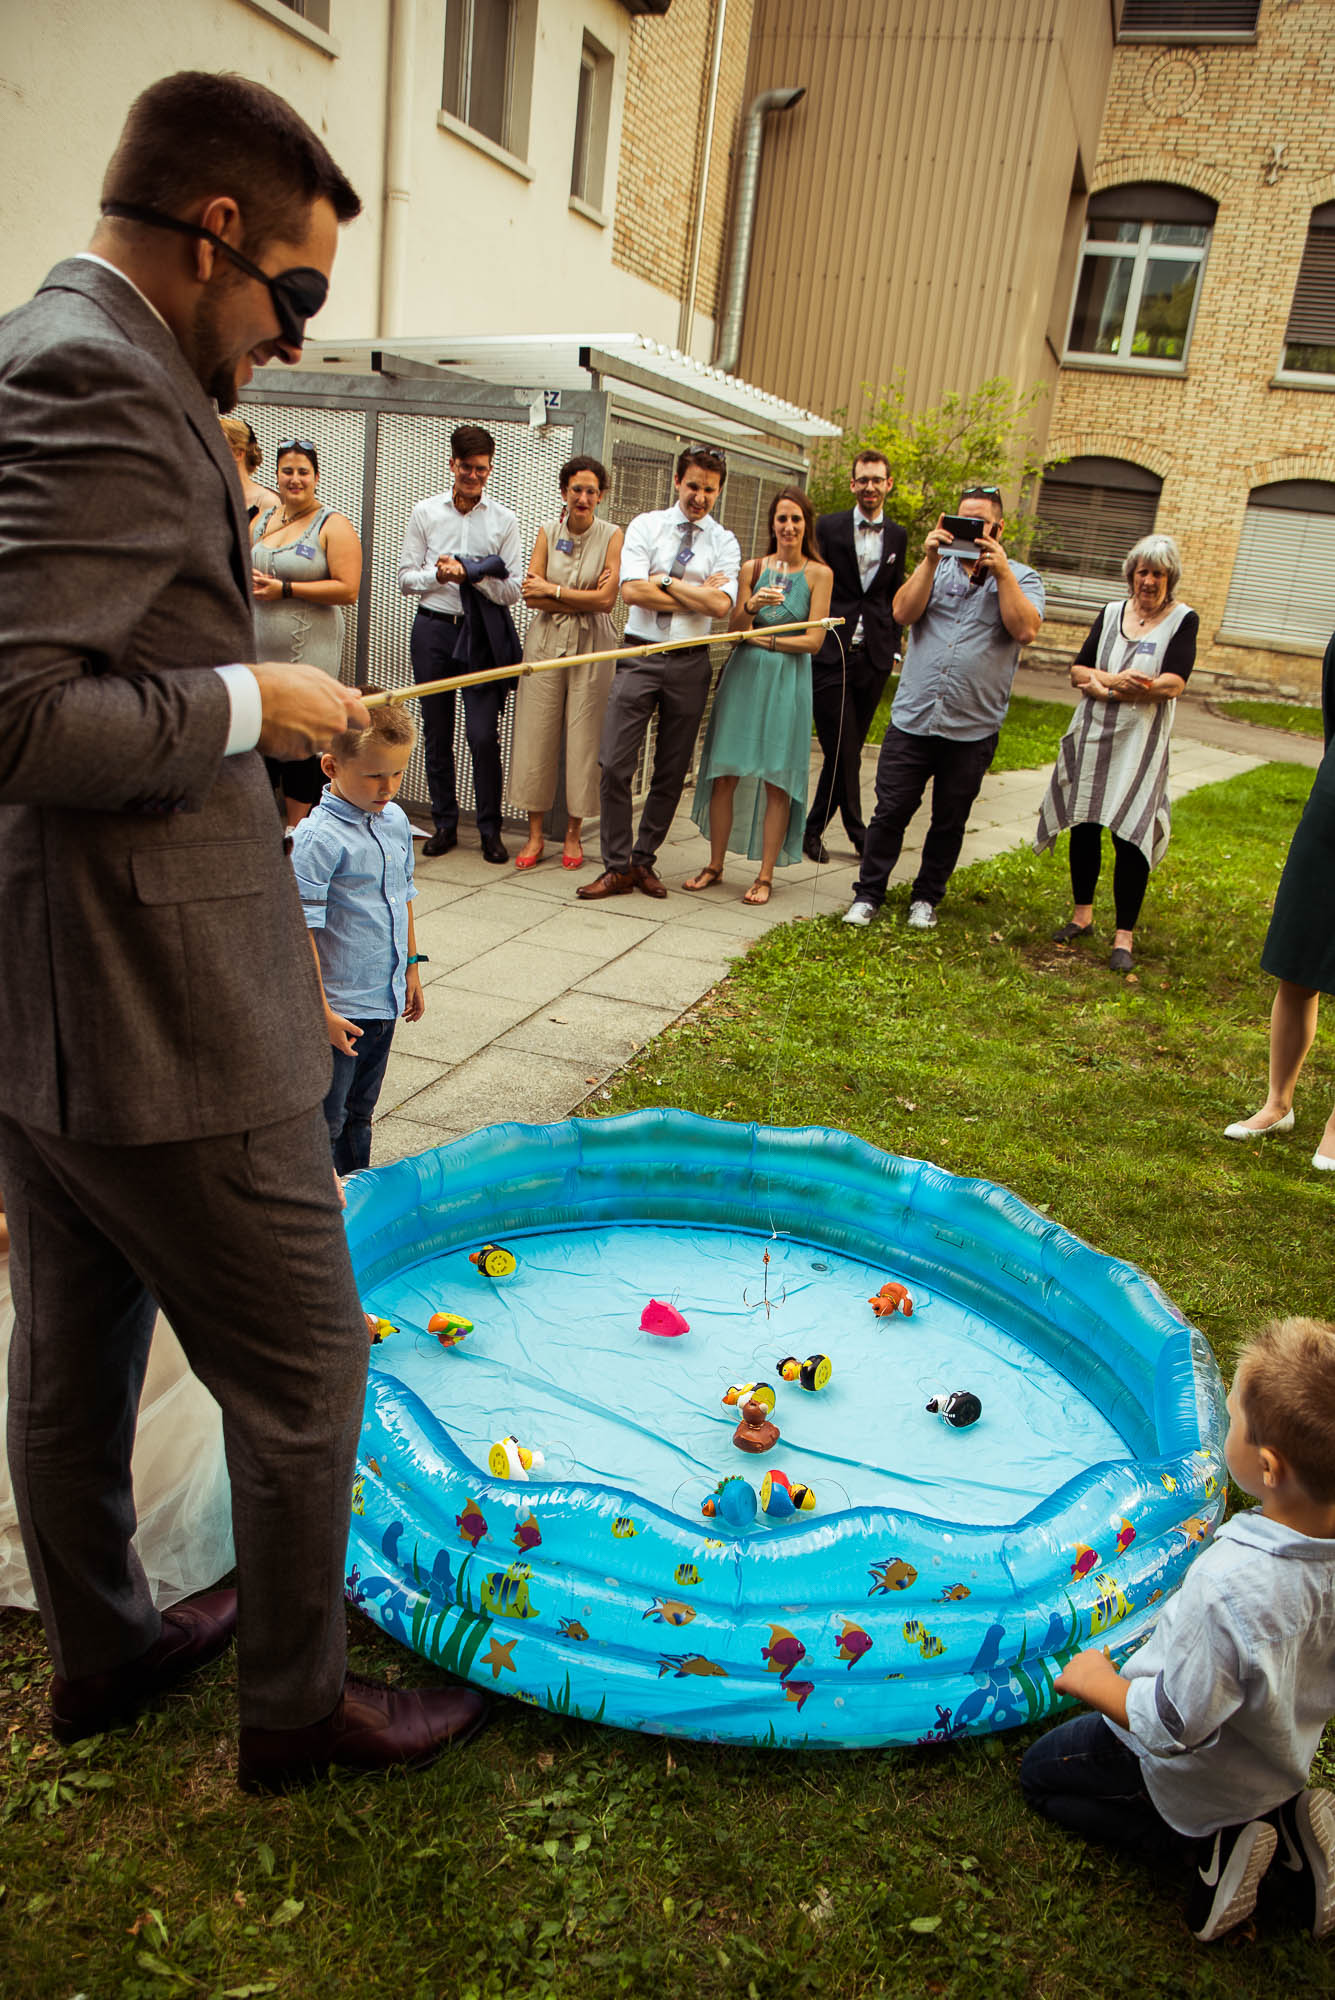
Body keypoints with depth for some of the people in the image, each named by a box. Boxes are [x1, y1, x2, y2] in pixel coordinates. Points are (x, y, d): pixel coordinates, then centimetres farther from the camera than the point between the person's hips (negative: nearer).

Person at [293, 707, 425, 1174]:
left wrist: (411, 965, 20)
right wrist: (321, 1012, -21)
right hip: (339, 1007, -7)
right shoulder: (318, 837, -20)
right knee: (325, 1121, 3)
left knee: (360, 1111, 22)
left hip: (385, 999, 8)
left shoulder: (396, 821, 4)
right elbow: (299, 930, -21)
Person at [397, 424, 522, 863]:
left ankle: (490, 829, 6)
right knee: (436, 732, 7)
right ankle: (444, 823, 19)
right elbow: (405, 578, 6)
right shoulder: (425, 512, 8)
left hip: (483, 634, -2)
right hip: (433, 629, 2)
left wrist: (472, 573, -15)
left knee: (484, 735, -7)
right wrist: (439, 574, -12)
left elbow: (513, 588, -1)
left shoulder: (503, 520, 5)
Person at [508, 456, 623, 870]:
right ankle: (535, 834, 10)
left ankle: (573, 833, 12)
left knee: (584, 738, 0)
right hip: (546, 642, 2)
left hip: (592, 646, -2)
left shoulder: (611, 536, 0)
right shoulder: (548, 531, 6)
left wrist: (553, 591, -7)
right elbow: (531, 595, -2)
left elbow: (607, 599, -10)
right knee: (537, 734, 1)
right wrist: (585, 599, -10)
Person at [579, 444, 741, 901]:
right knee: (615, 764, -8)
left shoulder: (724, 542, 7)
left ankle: (643, 860, 20)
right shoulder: (645, 526, 6)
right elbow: (632, 590, -9)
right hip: (640, 656, -1)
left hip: (690, 662, 1)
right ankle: (617, 867, 2)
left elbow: (721, 605, -9)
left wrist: (665, 580, -8)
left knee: (672, 772, 6)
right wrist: (697, 596, -6)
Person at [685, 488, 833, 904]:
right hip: (744, 675, 2)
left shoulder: (819, 573, 1)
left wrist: (765, 640, -6)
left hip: (788, 680, -2)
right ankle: (715, 865, 14)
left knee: (777, 780, -2)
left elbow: (814, 640, -3)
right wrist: (752, 605, -16)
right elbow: (736, 628, 3)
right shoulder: (753, 568, 8)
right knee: (725, 774, 1)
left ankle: (765, 875, 6)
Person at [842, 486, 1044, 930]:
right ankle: (868, 894, 14)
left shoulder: (1021, 578, 6)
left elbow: (1025, 629, -12)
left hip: (973, 729, -1)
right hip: (912, 719, 1)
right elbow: (904, 612, -4)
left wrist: (1001, 570, -13)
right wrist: (930, 561, -10)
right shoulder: (937, 567, 11)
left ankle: (926, 898, 25)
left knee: (949, 822, 9)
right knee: (890, 812, 1)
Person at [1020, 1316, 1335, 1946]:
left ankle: (1206, 1846, 3)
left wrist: (1098, 1684, -12)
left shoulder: (1230, 1586, -45)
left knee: (1039, 1771, 18)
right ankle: (1284, 1817, 13)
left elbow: (1174, 1728, -30)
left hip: (1198, 1780, -6)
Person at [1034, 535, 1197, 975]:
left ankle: (1124, 936, 0)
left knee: (1131, 835, -7)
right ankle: (1082, 914, 26)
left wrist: (1103, 685, -17)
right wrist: (1113, 680, -17)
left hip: (1141, 744, -4)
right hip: (1093, 736, 4)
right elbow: (1078, 671, 4)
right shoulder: (1112, 612, 9)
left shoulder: (1183, 620, -1)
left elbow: (1173, 683, -13)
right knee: (1084, 826, 9)